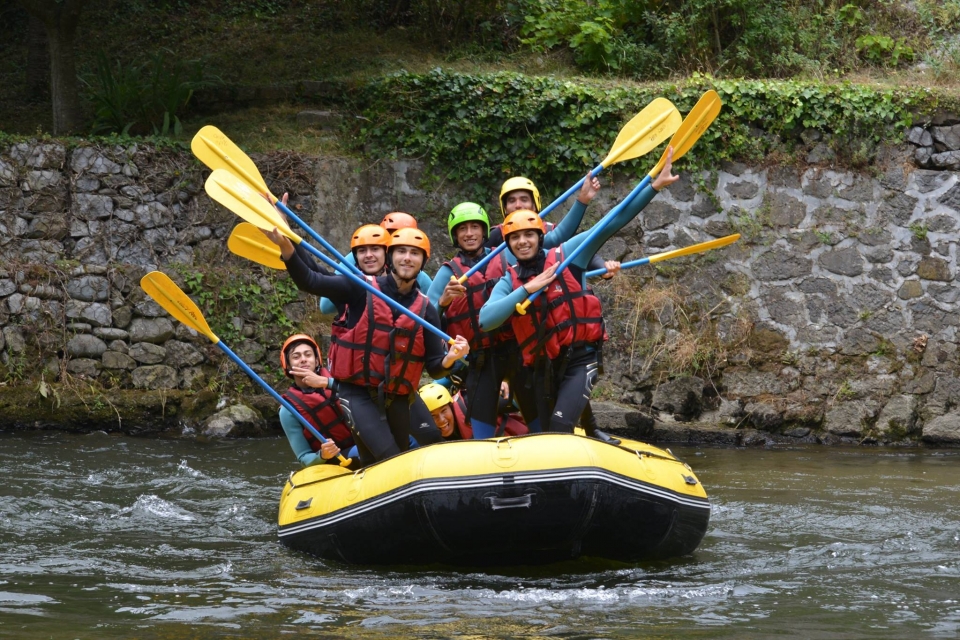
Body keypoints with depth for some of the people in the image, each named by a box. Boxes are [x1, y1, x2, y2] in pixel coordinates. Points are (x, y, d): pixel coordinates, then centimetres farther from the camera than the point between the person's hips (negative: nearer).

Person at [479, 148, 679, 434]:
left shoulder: (565, 256, -1)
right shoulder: (508, 283, 6)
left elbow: (611, 223, -5)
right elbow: (485, 320, -13)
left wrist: (655, 185, -10)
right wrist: (527, 289, -19)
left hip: (581, 360, -4)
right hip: (544, 367, 4)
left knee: (560, 429, -22)